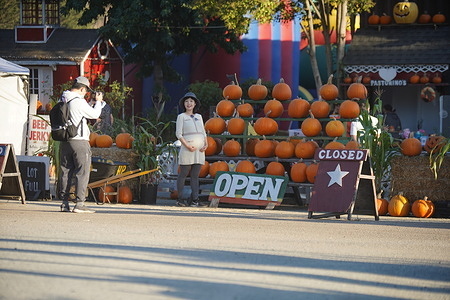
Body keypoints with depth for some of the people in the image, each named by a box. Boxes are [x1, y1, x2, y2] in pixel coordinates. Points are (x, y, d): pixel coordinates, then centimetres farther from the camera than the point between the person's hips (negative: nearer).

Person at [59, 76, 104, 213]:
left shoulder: (63, 100, 9)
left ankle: (64, 203, 13)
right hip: (79, 141, -8)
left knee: (65, 171, 12)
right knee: (82, 172, -3)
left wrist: (91, 103, 23)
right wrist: (98, 102, 11)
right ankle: (79, 203, -6)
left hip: (65, 141, 8)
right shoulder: (79, 101, -15)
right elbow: (94, 115, -5)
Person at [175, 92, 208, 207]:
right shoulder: (181, 116, 3)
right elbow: (178, 134, -4)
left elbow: (203, 133, 19)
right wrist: (188, 146, -15)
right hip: (187, 149, -5)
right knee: (183, 174, -2)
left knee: (195, 176, 3)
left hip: (199, 150, 5)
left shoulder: (199, 117, 18)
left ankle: (194, 200, 0)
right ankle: (180, 199, 2)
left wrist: (206, 144, 1)